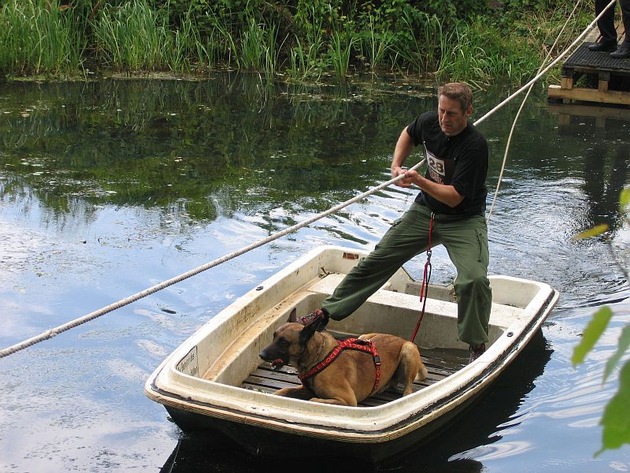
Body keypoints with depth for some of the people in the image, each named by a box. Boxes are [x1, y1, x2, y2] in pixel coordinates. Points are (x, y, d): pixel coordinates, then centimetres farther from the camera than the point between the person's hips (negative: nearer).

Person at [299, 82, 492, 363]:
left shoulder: (474, 145, -25)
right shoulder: (429, 122, -7)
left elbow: (454, 198, -25)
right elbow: (408, 134, 20)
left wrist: (419, 181, -31)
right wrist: (396, 166, 5)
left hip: (464, 220, -5)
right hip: (425, 210, 6)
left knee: (473, 279, -28)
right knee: (377, 259, 5)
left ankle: (477, 346, -8)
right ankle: (327, 312, 14)